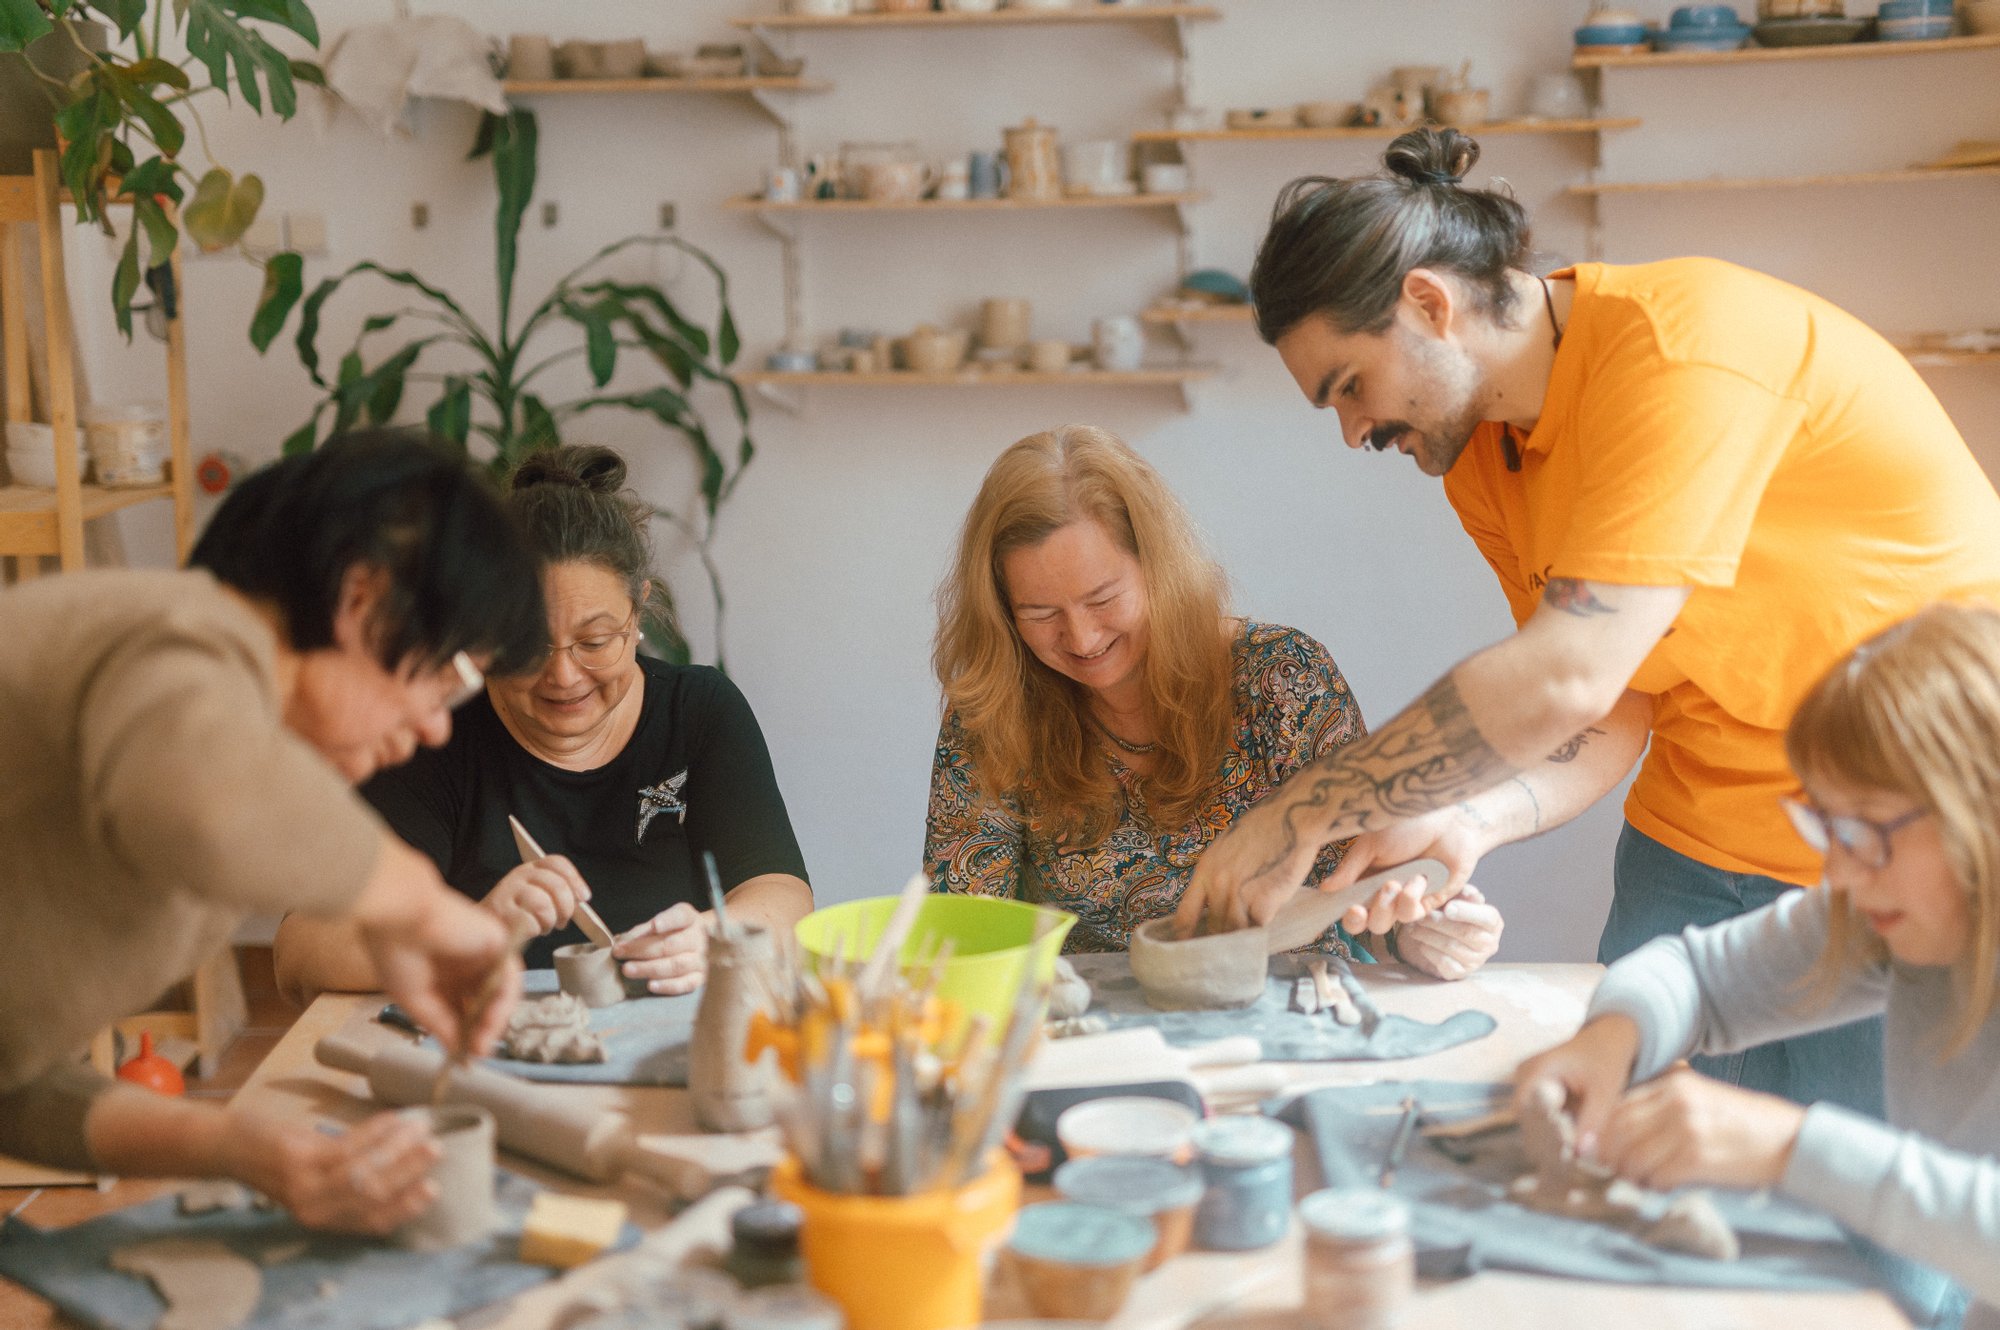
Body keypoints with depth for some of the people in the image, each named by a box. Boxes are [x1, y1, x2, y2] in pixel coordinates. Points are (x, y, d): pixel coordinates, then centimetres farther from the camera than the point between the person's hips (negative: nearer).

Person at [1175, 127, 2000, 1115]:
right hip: (1701, 846, 7)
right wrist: (1465, 822, -19)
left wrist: (1300, 815, -23)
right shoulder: (1478, 457, 3)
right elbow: (1615, 717, 0)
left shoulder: (1684, 341, -23)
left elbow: (1566, 679, -30)